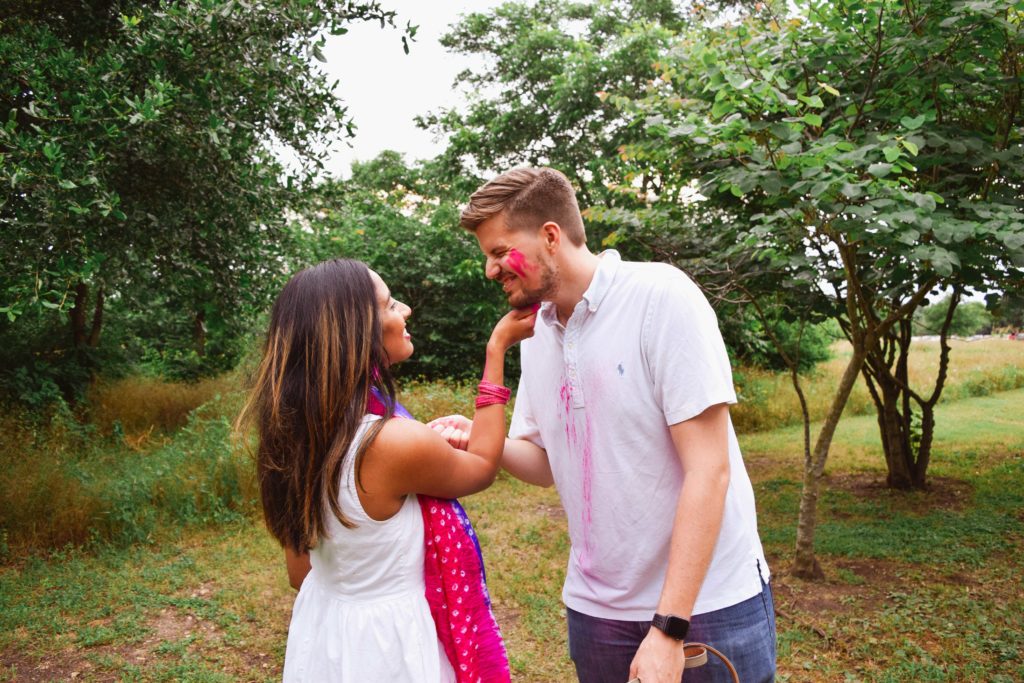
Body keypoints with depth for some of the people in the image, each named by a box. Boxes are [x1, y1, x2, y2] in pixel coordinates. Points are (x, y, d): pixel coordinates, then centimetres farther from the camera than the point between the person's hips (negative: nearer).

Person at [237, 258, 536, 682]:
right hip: (387, 641, -7)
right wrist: (497, 349, -7)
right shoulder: (398, 442, -30)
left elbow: (300, 573, 2)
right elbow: (481, 467, -7)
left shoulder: (296, 431, -7)